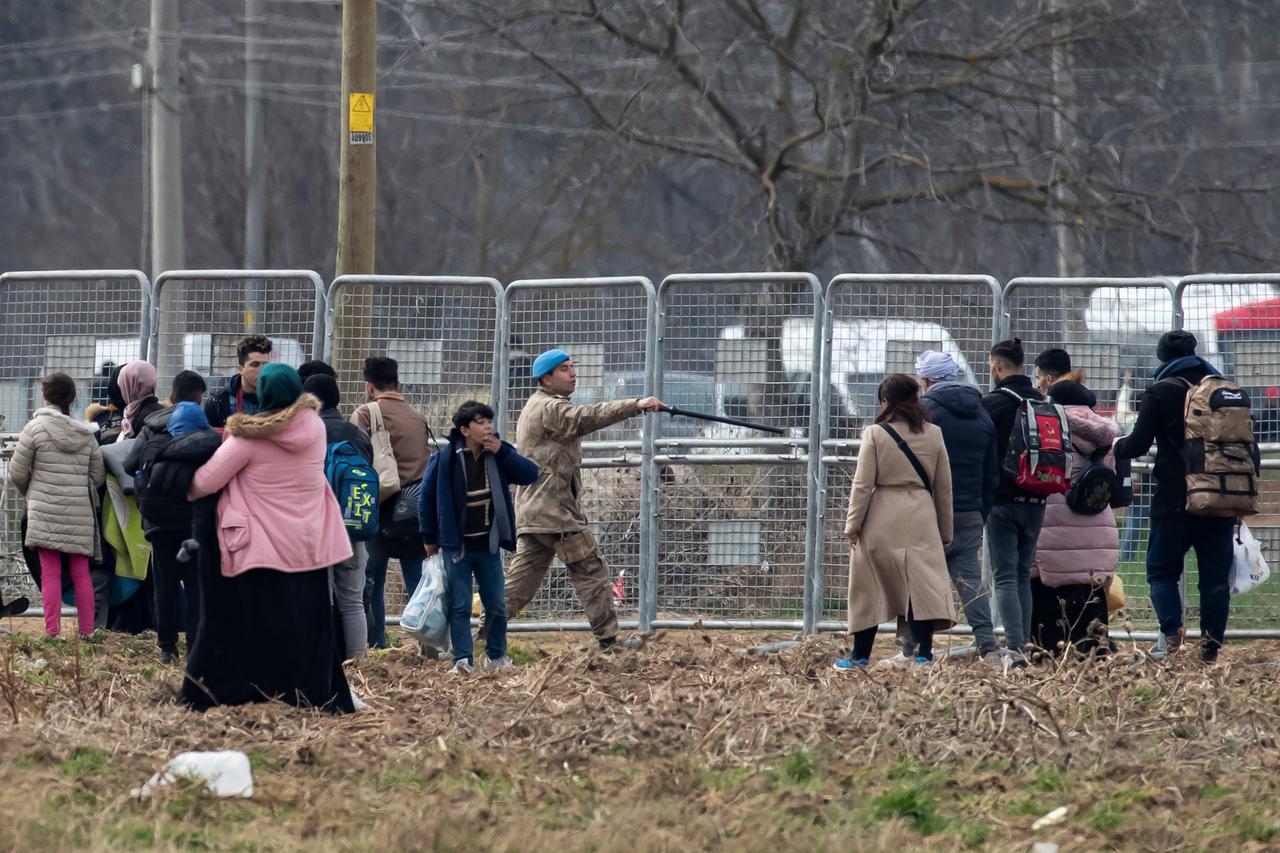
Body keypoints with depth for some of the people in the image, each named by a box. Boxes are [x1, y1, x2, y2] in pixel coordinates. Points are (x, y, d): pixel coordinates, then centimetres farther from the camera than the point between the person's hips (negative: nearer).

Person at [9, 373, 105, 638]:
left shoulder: (35, 428, -5)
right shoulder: (87, 435, 5)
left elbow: (17, 473, -2)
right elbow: (98, 477, 8)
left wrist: (30, 492, 18)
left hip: (45, 511, -3)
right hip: (81, 513, 3)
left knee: (50, 574, -3)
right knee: (81, 574, 9)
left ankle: (52, 632, -7)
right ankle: (86, 631, 9)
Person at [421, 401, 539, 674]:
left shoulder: (498, 455, -2)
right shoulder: (446, 459, -11)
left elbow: (530, 474, -7)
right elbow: (427, 496, -2)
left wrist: (502, 453, -17)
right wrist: (429, 538, 1)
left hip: (488, 545, 3)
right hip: (457, 546, -3)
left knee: (496, 605, 9)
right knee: (460, 606, -2)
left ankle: (496, 656, 25)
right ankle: (462, 660, -1)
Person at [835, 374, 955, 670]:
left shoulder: (875, 434, -4)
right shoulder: (933, 435, 5)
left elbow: (862, 484, -6)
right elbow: (943, 487, 10)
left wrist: (853, 524, 1)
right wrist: (945, 531, 17)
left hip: (882, 522, -2)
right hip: (921, 521, 2)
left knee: (870, 588, 8)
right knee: (923, 583, -2)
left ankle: (861, 655, 16)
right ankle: (924, 653, -12)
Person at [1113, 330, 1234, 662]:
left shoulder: (1159, 393, -5)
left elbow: (1138, 444, -9)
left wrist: (1118, 446, 13)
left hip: (1175, 500, -4)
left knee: (1162, 571, 6)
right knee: (1215, 576, 7)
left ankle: (1172, 632, -15)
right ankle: (1212, 647, 2)